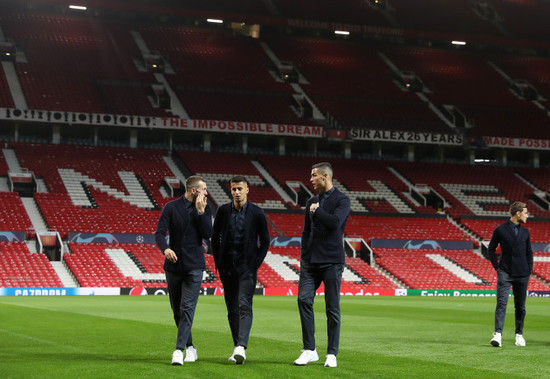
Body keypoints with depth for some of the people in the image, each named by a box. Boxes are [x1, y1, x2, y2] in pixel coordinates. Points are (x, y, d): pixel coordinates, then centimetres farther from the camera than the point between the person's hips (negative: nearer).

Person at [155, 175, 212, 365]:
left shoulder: (205, 209, 4)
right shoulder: (171, 207, 0)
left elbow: (208, 234, -7)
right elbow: (159, 233, -7)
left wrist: (200, 212, -14)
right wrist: (165, 248, -27)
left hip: (193, 266, -1)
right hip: (173, 264, 1)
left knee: (187, 307, -12)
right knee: (177, 310, 8)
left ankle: (179, 350, -15)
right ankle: (190, 347, 22)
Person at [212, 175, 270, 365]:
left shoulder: (257, 213, -3)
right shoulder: (223, 211, 3)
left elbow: (265, 241, 5)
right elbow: (215, 237, 13)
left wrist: (256, 263, -3)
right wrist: (218, 262, 7)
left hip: (247, 267, -3)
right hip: (227, 267, 3)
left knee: (244, 307, -15)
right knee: (232, 309, 7)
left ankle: (241, 347, -25)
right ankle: (237, 348, 14)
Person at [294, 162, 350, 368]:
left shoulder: (342, 200, -2)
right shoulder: (312, 202, 17)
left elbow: (335, 222, -20)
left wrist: (317, 211, -8)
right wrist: (303, 258, 14)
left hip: (332, 261, -5)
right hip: (311, 261, 5)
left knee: (332, 307, -1)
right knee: (304, 299, -8)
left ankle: (331, 354, 6)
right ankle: (309, 350, -2)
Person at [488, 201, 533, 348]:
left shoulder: (525, 232, 13)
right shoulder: (500, 230, 1)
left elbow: (529, 252, 20)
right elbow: (491, 249, 8)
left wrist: (529, 270, 9)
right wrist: (497, 266, 0)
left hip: (522, 274, 4)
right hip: (505, 272, -4)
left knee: (520, 306, 8)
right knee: (501, 303, -15)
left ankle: (519, 334, 20)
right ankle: (497, 334, -22)